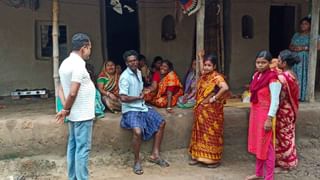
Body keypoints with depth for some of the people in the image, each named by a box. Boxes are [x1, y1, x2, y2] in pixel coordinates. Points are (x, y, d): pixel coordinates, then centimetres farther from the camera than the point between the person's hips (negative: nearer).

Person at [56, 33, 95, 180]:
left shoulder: (65, 63, 10)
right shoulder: (78, 65, -20)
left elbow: (64, 89, 12)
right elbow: (73, 93, -24)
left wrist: (66, 109, 9)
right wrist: (66, 110, -10)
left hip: (74, 114, 10)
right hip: (82, 114, -9)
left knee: (73, 146, 14)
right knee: (82, 149, -3)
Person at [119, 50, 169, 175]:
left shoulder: (139, 72, 9)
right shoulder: (125, 77, -17)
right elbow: (123, 98, -23)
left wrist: (142, 95, 3)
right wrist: (138, 97, -10)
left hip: (142, 107, 9)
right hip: (130, 110, -9)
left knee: (161, 123, 6)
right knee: (138, 131, -32)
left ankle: (155, 155, 13)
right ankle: (137, 161, -9)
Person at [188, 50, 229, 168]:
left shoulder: (217, 77, -15)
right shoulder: (204, 75, 9)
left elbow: (225, 88, -34)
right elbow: (202, 69, 36)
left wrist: (214, 98, -25)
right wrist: (201, 57, 34)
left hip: (211, 110, -8)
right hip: (201, 109, 8)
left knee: (211, 134, -1)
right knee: (200, 132, 13)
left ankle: (214, 159, 8)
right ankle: (199, 156, 23)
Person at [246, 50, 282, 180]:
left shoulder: (273, 78, -17)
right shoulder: (256, 75, 7)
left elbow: (275, 101, -19)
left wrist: (269, 119, -20)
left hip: (265, 115, -8)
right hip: (255, 113, 8)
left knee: (266, 146, 0)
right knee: (257, 144, 16)